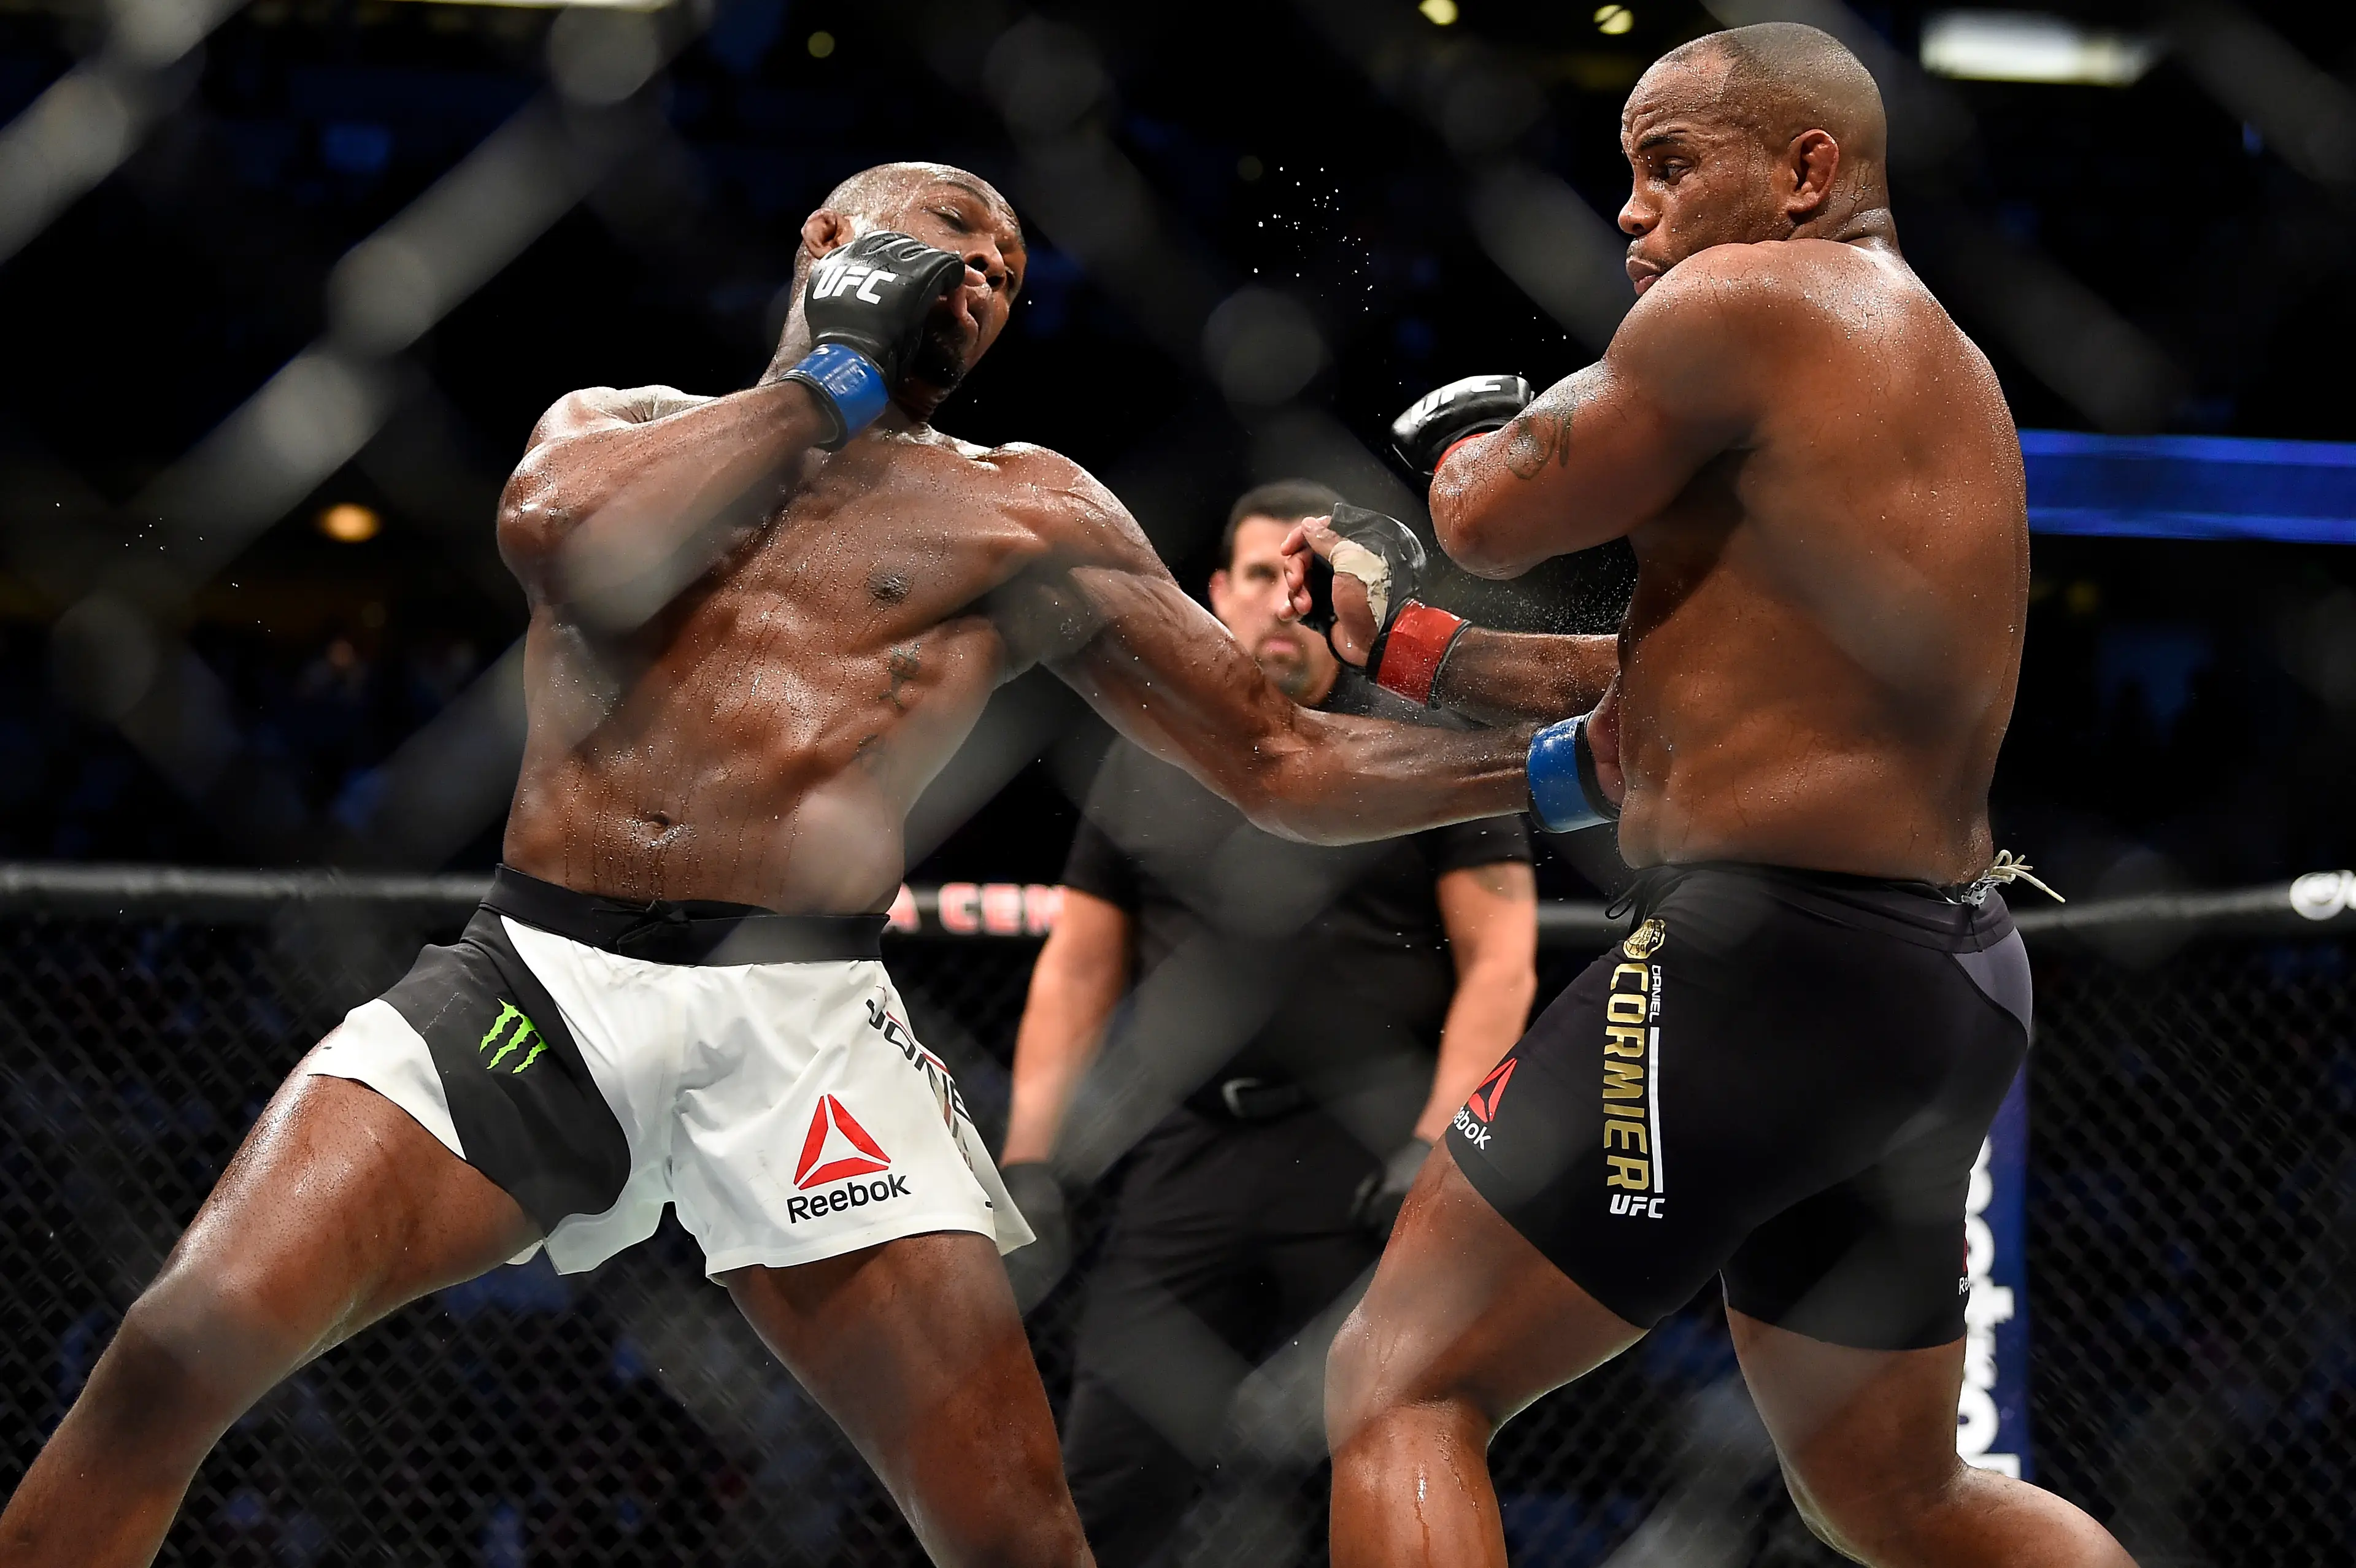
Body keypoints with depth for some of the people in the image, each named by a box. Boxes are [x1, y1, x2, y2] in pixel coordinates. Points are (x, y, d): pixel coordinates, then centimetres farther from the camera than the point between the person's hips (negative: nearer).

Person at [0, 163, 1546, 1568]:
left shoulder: (1020, 512, 17)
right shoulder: (620, 424, 21)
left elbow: (1289, 766, 16)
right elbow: (571, 541, -5)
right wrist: (832, 377, 4)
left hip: (797, 1016, 0)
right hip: (538, 981, 0)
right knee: (175, 1356, -19)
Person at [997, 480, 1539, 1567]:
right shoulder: (1146, 769, 15)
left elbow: (1499, 963, -1)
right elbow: (1077, 971, 15)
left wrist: (1435, 1148, -12)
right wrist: (1028, 1164, 5)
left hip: (1366, 1160, -3)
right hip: (1187, 1154, 3)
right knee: (1109, 1479, -2)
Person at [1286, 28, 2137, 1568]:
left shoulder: (1748, 301, -10)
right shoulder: (1934, 366, 19)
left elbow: (1497, 516, -2)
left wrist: (1464, 435, 20)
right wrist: (1408, 640, 23)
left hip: (1775, 962, -10)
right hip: (1949, 978, 10)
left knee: (1401, 1385, -3)